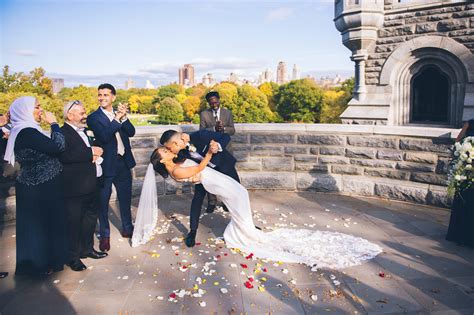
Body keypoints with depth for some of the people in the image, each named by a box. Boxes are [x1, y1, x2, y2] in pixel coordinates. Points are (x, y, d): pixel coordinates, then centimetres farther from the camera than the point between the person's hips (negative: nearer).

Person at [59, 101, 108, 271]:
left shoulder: (83, 131, 16)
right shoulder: (62, 133, -14)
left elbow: (95, 148, 20)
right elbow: (65, 155, -28)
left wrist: (95, 153, -5)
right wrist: (91, 153, -21)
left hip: (91, 185, 9)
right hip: (74, 187, -9)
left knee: (90, 218, 19)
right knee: (73, 222, 2)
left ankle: (87, 249, 35)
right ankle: (72, 257, 16)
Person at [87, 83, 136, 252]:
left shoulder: (120, 114, 6)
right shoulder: (93, 118, -9)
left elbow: (131, 132, -6)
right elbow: (104, 136, -23)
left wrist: (123, 117, -20)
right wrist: (117, 119, -26)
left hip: (124, 163, 5)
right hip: (106, 165, -5)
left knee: (125, 199, 18)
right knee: (103, 202, 7)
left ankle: (127, 228, 35)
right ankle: (104, 235, 23)